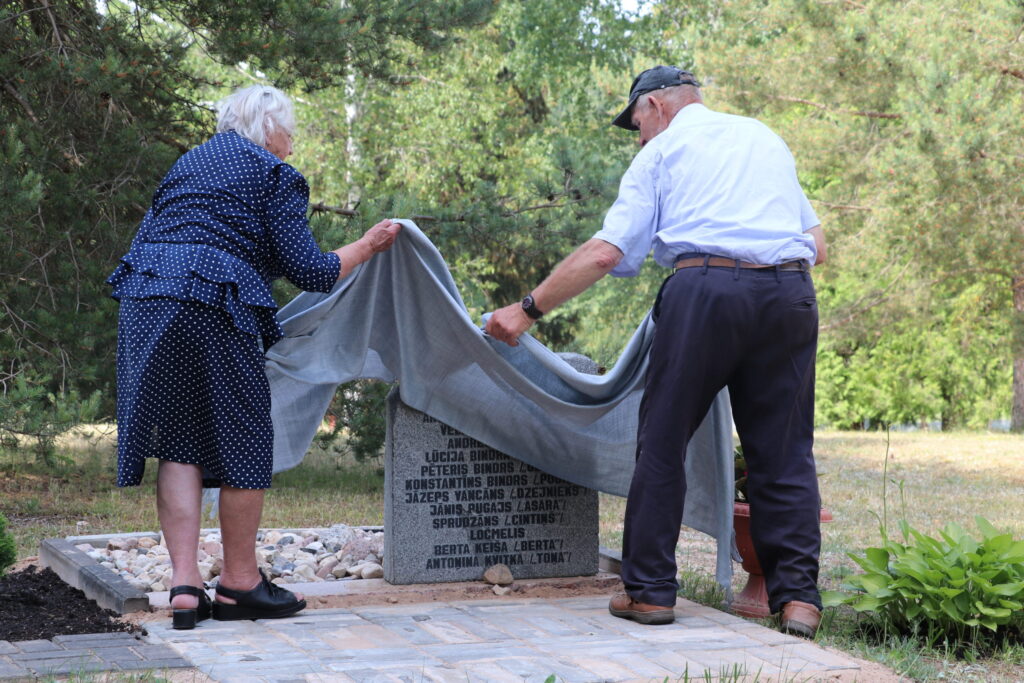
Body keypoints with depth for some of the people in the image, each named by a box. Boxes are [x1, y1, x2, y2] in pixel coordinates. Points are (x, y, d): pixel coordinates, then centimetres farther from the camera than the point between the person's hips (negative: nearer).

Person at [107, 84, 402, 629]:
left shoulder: (191, 162, 26)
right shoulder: (276, 175, 5)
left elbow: (146, 238, 24)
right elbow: (308, 271, 1)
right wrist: (366, 247, 16)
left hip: (142, 297, 6)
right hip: (211, 305, -6)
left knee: (177, 442, 8)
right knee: (244, 441, 6)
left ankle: (184, 585, 0)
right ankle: (239, 584, 14)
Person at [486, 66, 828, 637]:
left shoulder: (662, 150, 13)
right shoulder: (767, 138, 28)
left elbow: (606, 253, 2)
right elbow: (817, 243, 25)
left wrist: (528, 310, 7)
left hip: (705, 289, -4)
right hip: (791, 292, 4)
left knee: (664, 440, 6)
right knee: (784, 449, 7)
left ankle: (650, 589, 6)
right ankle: (798, 595, 1)